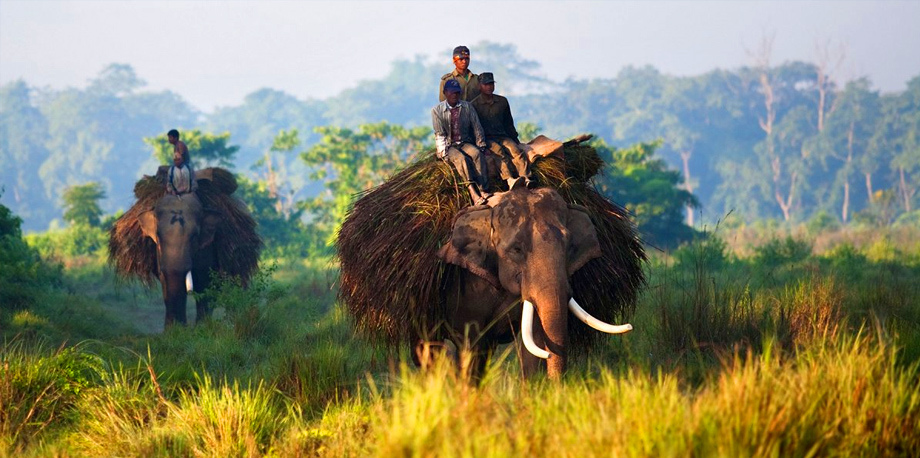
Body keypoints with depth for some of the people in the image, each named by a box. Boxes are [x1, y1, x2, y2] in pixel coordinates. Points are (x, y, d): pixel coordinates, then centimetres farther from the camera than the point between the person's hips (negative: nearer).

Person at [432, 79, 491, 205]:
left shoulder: (467, 107, 8)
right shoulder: (437, 110, 0)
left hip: (465, 143, 3)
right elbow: (439, 134, -5)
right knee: (461, 158, -34)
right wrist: (444, 153, -15)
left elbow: (477, 127, 8)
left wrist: (481, 146, -1)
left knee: (477, 154, -30)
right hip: (449, 146, -3)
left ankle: (484, 191, -41)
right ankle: (474, 194, -47)